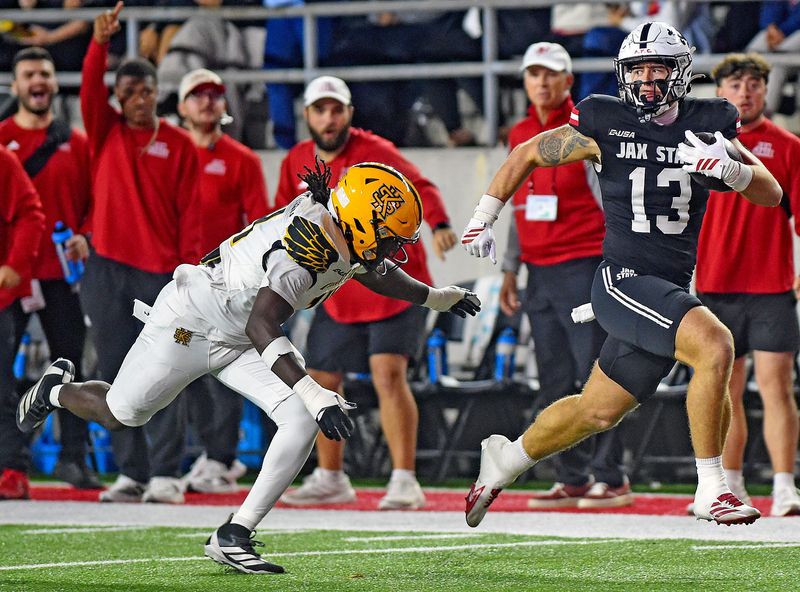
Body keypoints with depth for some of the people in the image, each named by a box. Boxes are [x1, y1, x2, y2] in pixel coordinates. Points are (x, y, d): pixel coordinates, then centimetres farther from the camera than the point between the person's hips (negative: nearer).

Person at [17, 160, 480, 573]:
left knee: (303, 421, -14)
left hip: (240, 347, 8)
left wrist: (441, 298, 30)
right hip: (190, 327, -8)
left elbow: (380, 275, 18)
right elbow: (262, 327, -44)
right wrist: (316, 396, -51)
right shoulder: (306, 242, -35)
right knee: (120, 414, 10)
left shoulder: (348, 241, -8)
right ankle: (58, 389, 45)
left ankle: (234, 537, -9)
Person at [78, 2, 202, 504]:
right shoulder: (105, 132, 10)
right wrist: (100, 42, -22)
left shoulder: (179, 145, 4)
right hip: (108, 271, 3)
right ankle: (131, 472, 9)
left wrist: (189, 270, -6)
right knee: (117, 376, 4)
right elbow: (89, 89, -7)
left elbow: (190, 213, 1)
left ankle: (165, 474, -5)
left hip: (162, 272, -3)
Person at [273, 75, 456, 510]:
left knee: (388, 373, -18)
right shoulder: (296, 163, 4)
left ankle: (404, 481, -15)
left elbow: (419, 187, -27)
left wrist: (438, 225, -44)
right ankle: (330, 478, 28)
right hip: (338, 294, 6)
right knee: (322, 381, 10)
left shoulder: (373, 152, -14)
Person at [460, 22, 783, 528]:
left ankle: (507, 459, 42)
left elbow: (771, 193, 1)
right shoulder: (605, 123, -2)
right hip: (624, 280, -5)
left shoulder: (709, 125, 5)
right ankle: (711, 491, -19)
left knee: (598, 411, 16)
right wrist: (483, 220, 10)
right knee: (716, 347, -28)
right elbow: (528, 154, 11)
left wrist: (729, 168, -19)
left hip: (671, 292, 5)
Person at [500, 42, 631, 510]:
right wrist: (511, 269, 21)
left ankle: (611, 477, -5)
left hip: (581, 268, -7)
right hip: (539, 273, 7)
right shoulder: (520, 135, 15)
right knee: (555, 383, 7)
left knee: (596, 376, -8)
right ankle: (572, 479, 12)